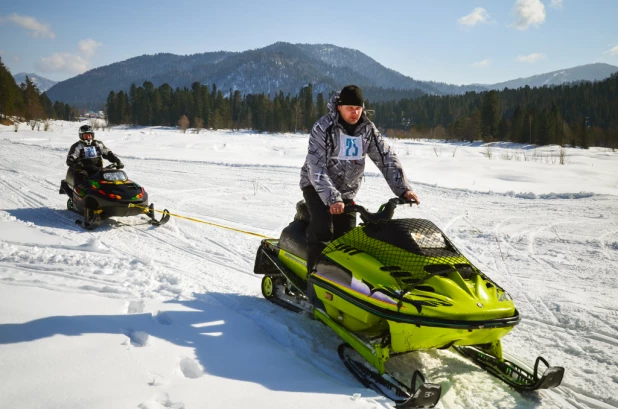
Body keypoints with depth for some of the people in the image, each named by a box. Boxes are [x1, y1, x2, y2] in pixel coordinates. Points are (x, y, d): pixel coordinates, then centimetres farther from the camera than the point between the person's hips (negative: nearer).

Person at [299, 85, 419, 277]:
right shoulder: (323, 128, -20)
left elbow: (387, 158, -7)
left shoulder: (368, 129, -5)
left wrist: (403, 189, -20)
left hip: (347, 190, 5)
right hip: (317, 186, -5)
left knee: (347, 234, -2)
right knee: (322, 228, -24)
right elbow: (316, 168, -26)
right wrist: (332, 198, -38)